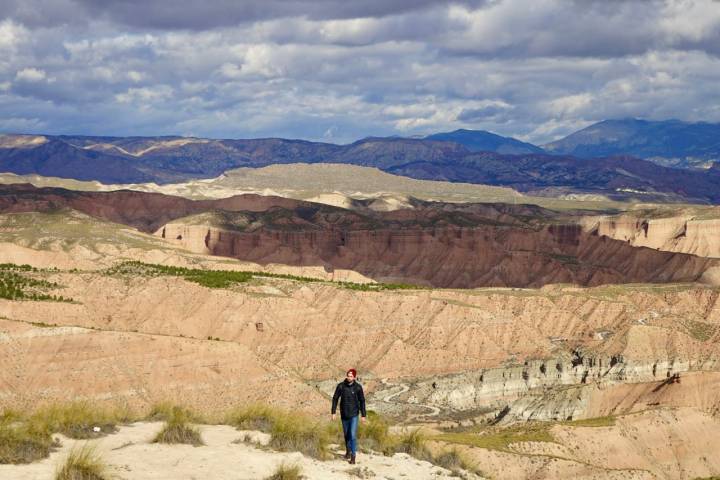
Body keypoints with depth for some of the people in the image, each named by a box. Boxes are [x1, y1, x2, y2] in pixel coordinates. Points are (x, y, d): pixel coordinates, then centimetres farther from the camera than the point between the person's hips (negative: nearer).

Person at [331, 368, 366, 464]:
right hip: (344, 415, 2)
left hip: (354, 415, -2)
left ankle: (353, 456, -8)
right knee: (346, 434, 17)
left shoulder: (358, 387, -10)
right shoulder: (341, 386, -9)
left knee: (353, 435, -12)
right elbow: (335, 399, -1)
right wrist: (333, 412, -4)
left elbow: (362, 401, -2)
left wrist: (363, 415, -2)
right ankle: (348, 451, 39)